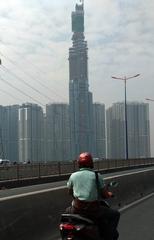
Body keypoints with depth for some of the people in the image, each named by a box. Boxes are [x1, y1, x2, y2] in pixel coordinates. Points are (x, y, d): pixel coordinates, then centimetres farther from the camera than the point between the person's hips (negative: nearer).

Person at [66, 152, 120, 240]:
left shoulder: (73, 176, 4)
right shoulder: (97, 175, -3)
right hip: (93, 210, -3)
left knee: (68, 210, 37)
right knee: (115, 214, 17)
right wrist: (109, 194, 23)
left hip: (76, 209, 3)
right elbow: (105, 195, 0)